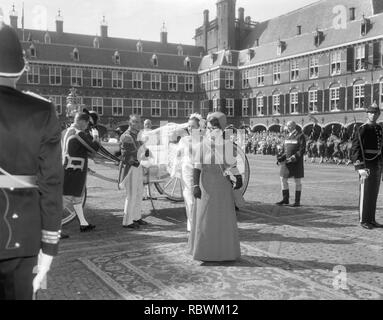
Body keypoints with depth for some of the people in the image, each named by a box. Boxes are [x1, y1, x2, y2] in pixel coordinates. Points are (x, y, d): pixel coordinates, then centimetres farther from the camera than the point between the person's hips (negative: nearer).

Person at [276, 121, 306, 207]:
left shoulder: (300, 136, -5)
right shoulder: (287, 136, 14)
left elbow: (302, 150, -11)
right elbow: (283, 148, 17)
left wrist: (293, 158, -21)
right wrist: (280, 156, -1)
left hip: (296, 162, -6)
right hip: (286, 161, 6)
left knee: (298, 181, 2)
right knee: (283, 179, 4)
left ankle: (297, 201, 9)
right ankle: (286, 199, 14)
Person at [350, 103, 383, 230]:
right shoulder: (362, 130, -10)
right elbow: (355, 149, -16)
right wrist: (360, 167, -23)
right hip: (367, 165, -7)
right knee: (365, 193, -1)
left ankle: (371, 219, 21)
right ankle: (363, 220, 8)